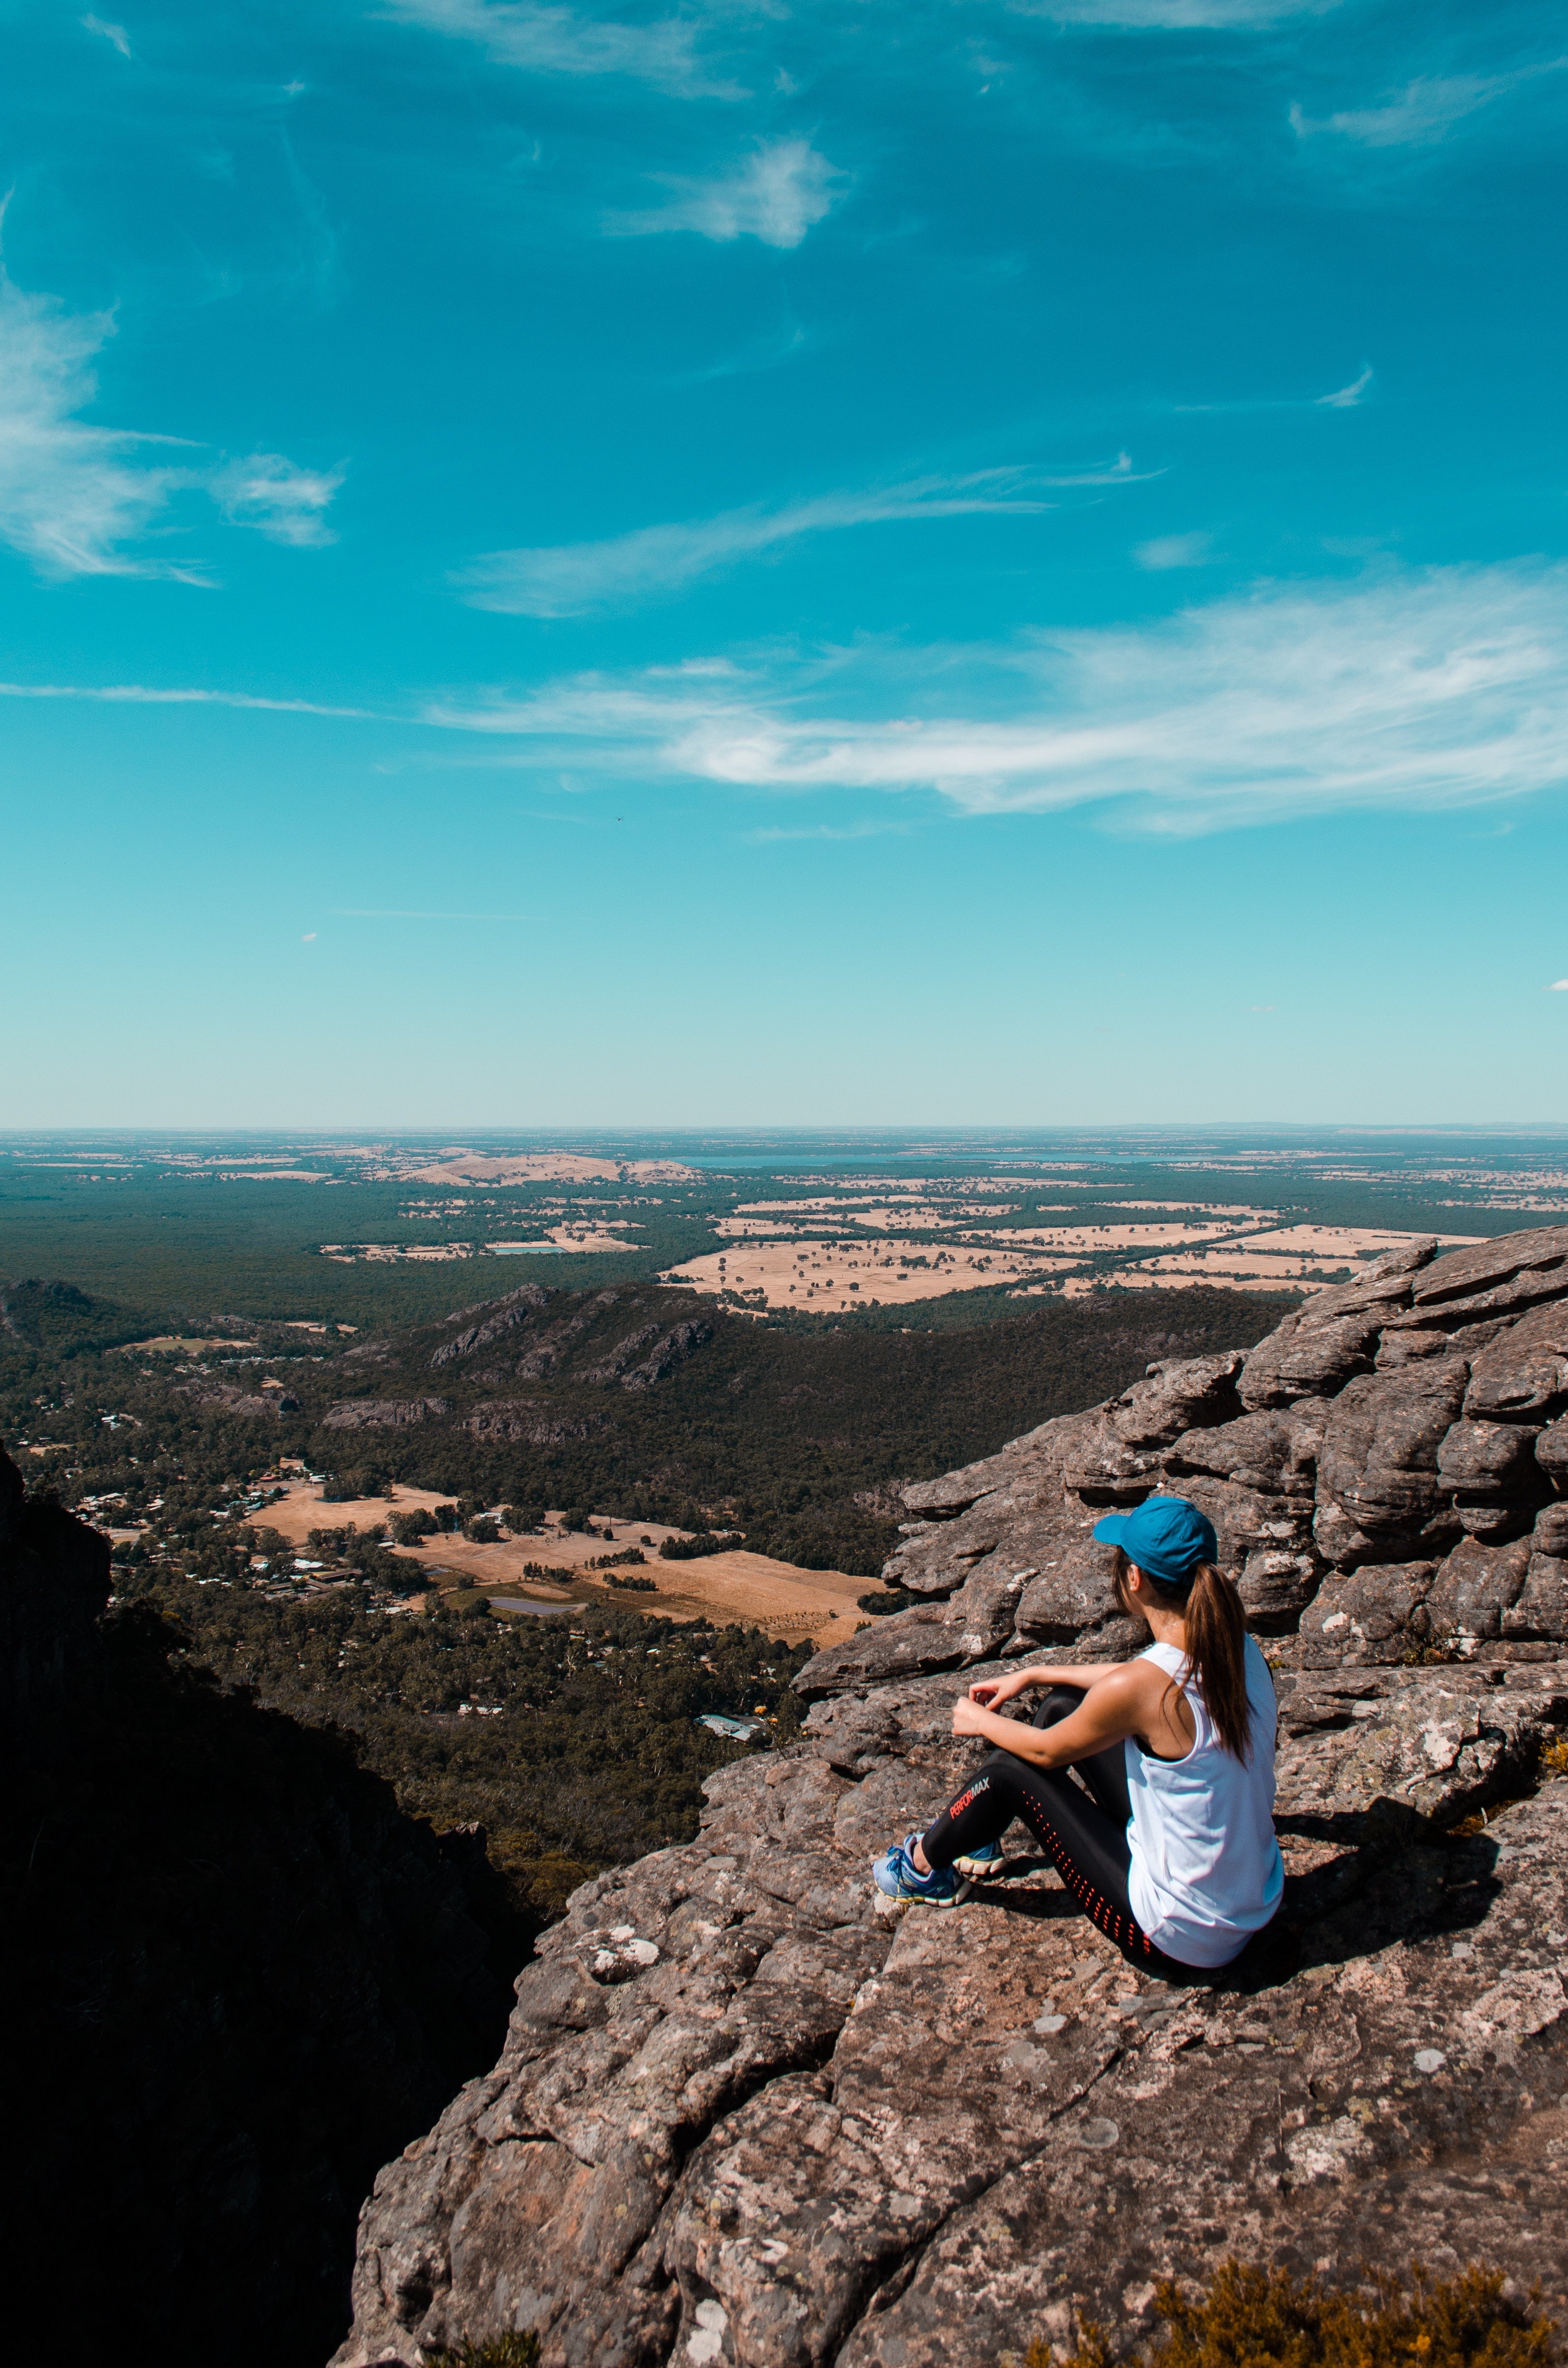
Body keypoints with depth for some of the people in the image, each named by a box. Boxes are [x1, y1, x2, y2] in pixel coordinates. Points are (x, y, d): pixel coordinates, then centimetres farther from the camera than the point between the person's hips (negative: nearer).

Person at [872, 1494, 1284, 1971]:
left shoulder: (1140, 1686, -29)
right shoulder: (1237, 1648, -7)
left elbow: (1048, 1750, -9)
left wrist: (980, 1722, 11)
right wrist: (1033, 1676, 21)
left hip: (1183, 1936, -7)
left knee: (1014, 1766, 5)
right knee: (1064, 1704, 11)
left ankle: (924, 1864, 32)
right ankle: (980, 1837, 35)